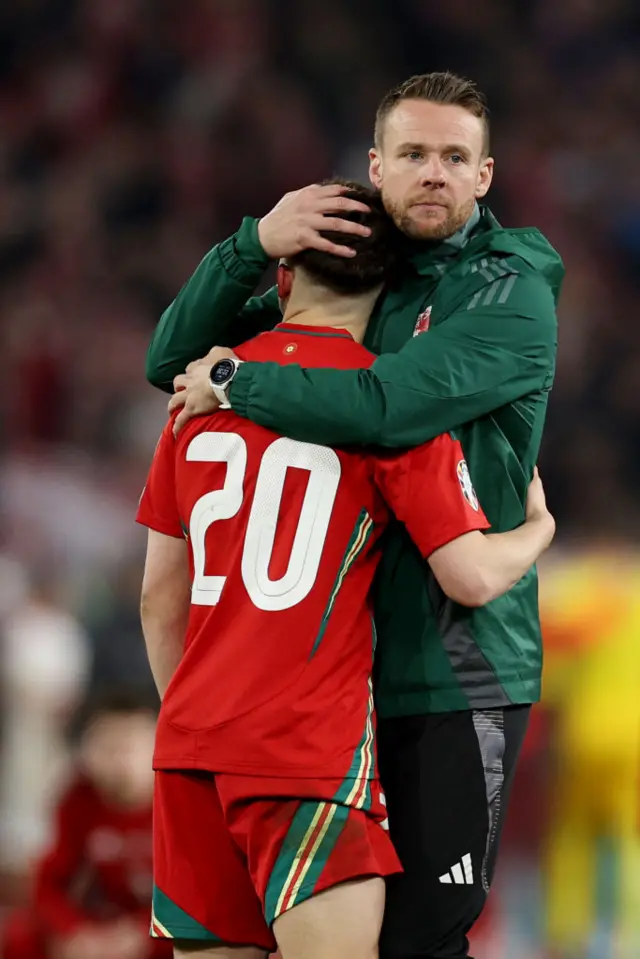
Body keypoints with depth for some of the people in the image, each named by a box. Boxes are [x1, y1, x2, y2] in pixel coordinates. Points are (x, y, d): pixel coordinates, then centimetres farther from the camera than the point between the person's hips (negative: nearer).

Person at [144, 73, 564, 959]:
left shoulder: (514, 295, -7)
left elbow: (386, 406, -24)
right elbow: (172, 363, 8)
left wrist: (234, 381, -11)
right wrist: (254, 245, -7)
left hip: (456, 678, -6)